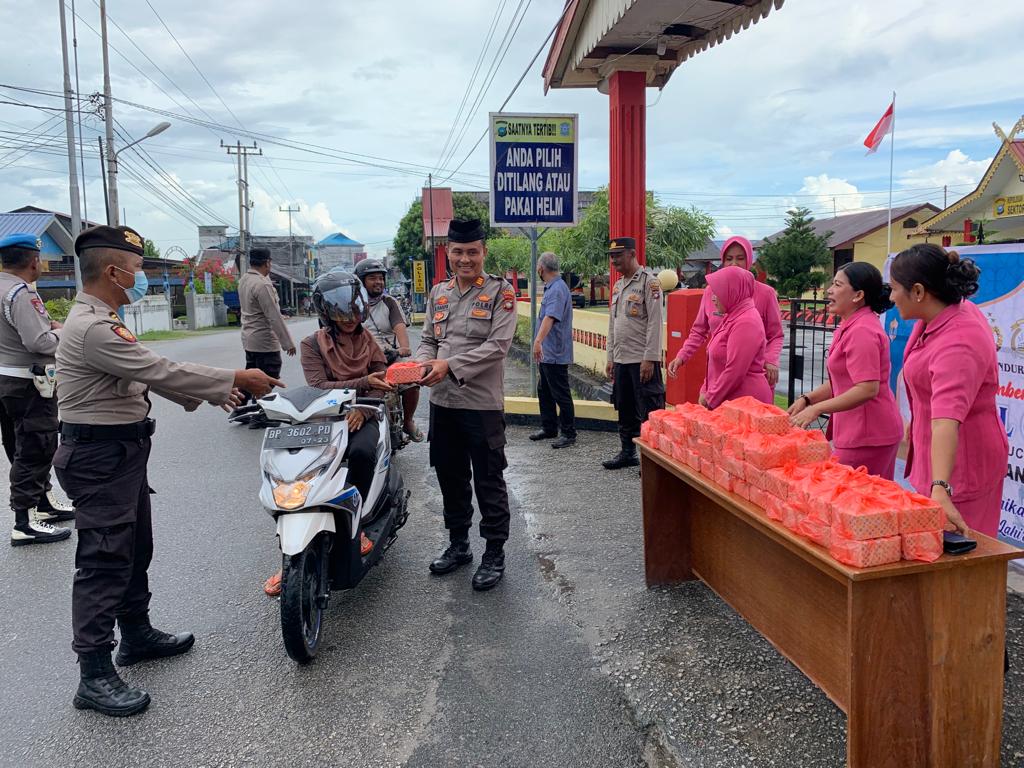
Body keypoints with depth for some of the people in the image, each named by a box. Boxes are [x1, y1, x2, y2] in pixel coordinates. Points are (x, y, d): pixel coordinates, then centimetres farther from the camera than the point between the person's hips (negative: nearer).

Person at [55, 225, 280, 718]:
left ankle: (137, 635, 36)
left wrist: (213, 392, 10)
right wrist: (235, 378, -17)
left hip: (122, 451, 11)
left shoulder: (100, 321, 12)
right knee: (103, 562, -6)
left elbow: (146, 375, 15)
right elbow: (161, 372, -25)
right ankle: (94, 676, 2)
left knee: (135, 550, 20)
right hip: (99, 457, -11)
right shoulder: (93, 329, -23)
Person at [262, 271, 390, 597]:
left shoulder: (369, 340, 12)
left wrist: (362, 408, -17)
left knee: (362, 451, -35)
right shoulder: (312, 344, 5)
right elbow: (318, 387, -9)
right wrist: (363, 382, -19)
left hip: (360, 418, 1)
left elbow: (381, 382, 3)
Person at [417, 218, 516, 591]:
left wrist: (451, 365, -21)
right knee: (450, 477, 16)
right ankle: (458, 545, 33)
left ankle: (495, 554, 17)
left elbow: (498, 345, -14)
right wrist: (424, 363, -7)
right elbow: (428, 339, 15)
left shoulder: (500, 292, -5)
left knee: (489, 482, 3)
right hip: (442, 402, 6)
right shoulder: (438, 292, 12)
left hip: (483, 403, -6)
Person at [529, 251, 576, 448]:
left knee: (561, 394, -3)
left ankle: (569, 434, 5)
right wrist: (540, 343, 31)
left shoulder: (557, 289, -20)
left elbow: (550, 317, -34)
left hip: (555, 353, -11)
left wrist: (538, 341, -44)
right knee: (544, 391, 18)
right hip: (547, 353, 11)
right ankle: (549, 428, 30)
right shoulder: (552, 287, 13)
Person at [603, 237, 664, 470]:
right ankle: (627, 452, 27)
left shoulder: (648, 281, -9)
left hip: (642, 360, -8)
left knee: (649, 411, -3)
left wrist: (650, 358, -19)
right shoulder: (618, 285, 16)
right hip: (621, 360, 8)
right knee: (625, 409, 15)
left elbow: (655, 322, -15)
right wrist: (610, 358, 17)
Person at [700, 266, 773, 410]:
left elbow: (735, 372, -22)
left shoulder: (745, 323, -18)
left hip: (746, 400, -9)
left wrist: (710, 399, -13)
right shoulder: (733, 317, 13)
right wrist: (705, 391, 10)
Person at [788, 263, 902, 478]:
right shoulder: (850, 327, 15)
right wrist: (807, 399, 10)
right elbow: (842, 380, 21)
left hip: (866, 436, -11)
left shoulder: (861, 331, -19)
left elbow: (867, 389, -25)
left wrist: (817, 409, -23)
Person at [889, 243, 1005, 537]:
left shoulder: (957, 345, -31)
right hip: (931, 451, 9)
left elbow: (947, 420, -43)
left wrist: (940, 490, -52)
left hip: (959, 464, -9)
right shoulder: (955, 310, 0)